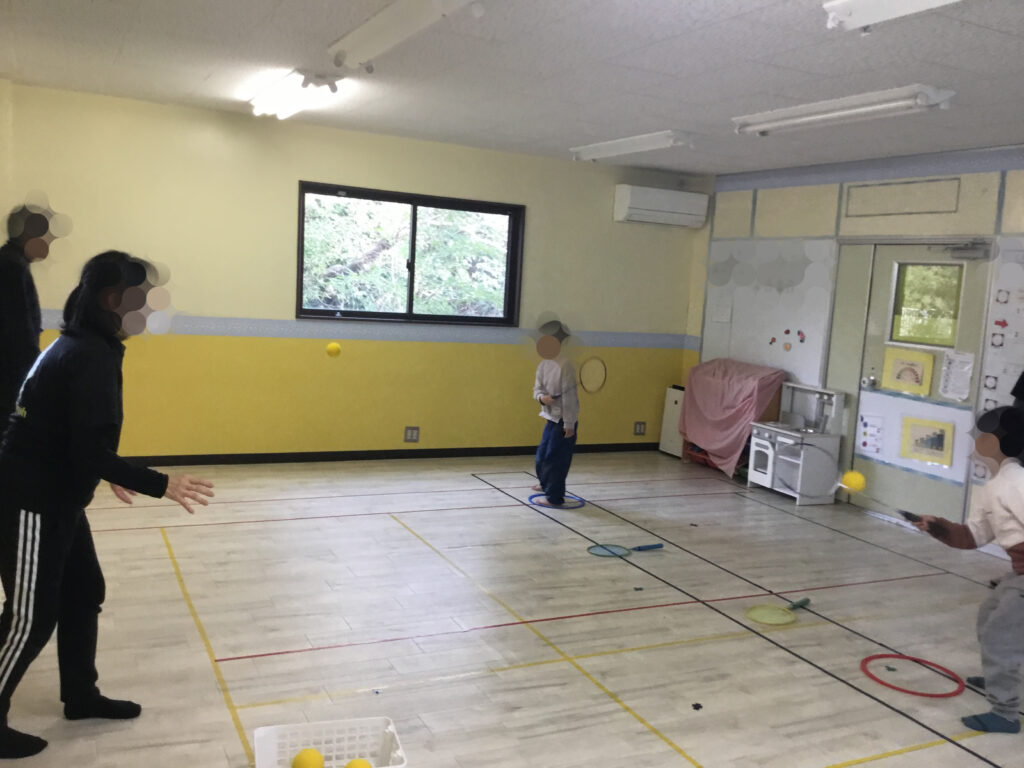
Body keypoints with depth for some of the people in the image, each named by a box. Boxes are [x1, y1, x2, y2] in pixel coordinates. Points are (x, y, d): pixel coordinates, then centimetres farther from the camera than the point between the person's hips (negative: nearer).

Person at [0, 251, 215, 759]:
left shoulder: (81, 345, 7)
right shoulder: (92, 356, -23)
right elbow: (91, 449, -27)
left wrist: (105, 474, 22)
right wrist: (161, 485, -22)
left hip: (56, 498, 10)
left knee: (84, 594, 18)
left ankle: (81, 696, 34)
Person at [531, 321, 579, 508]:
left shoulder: (565, 366, -21)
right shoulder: (543, 365, 3)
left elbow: (570, 397, -20)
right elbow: (538, 388, 8)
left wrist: (569, 424, -19)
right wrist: (542, 397, -17)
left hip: (564, 420, -8)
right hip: (550, 417, 8)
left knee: (555, 459, -2)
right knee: (542, 455, 19)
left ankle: (554, 497, 9)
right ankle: (546, 483, 43)